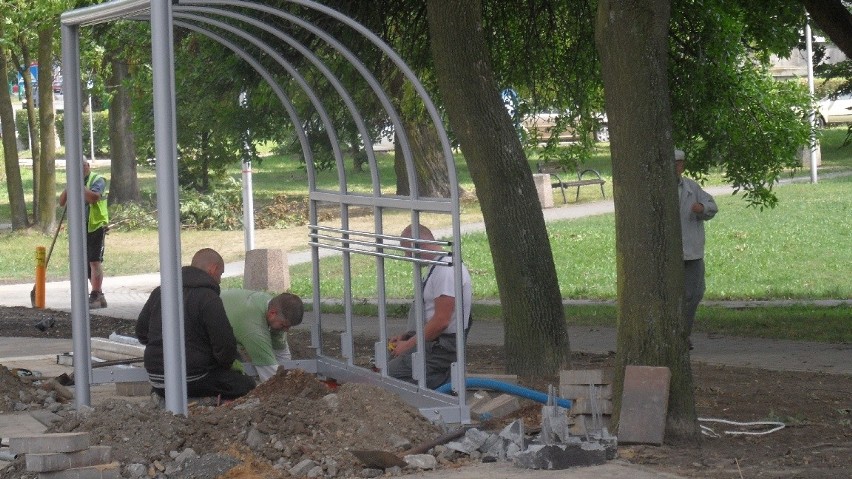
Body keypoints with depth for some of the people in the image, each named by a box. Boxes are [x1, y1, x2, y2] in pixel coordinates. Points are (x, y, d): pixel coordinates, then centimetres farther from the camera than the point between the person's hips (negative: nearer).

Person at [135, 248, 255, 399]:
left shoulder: (159, 292, 10)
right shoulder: (209, 298, -13)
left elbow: (141, 332, 17)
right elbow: (225, 345, -13)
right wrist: (226, 363, 8)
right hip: (192, 381, -7)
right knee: (247, 384, 6)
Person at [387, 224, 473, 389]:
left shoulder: (445, 269, -18)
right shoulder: (440, 266, 16)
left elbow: (441, 321, -23)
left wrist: (408, 344, -14)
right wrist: (405, 337, 14)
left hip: (441, 349, -11)